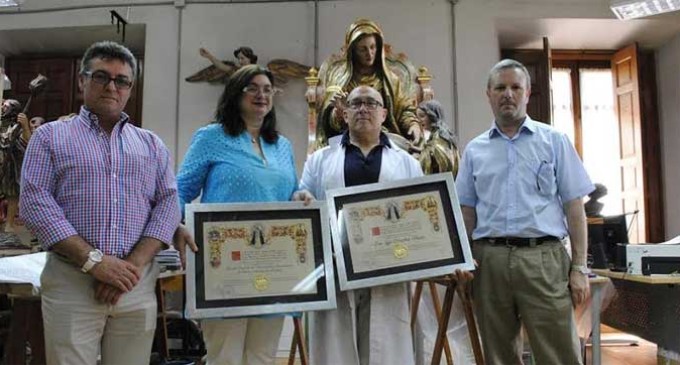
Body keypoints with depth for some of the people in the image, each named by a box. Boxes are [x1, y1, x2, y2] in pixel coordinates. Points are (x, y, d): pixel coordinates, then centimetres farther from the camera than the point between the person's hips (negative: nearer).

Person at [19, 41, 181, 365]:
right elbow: (35, 203, -4)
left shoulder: (152, 144, 14)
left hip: (138, 284, 2)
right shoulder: (50, 137, 8)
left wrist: (134, 263, -9)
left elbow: (168, 204, 5)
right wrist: (93, 260, -15)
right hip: (71, 282, -2)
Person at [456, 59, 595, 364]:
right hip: (489, 261, 2)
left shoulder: (554, 141, 7)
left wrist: (579, 267, -3)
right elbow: (467, 211, 13)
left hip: (544, 259, -2)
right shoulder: (475, 150, 12)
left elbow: (574, 206, 3)